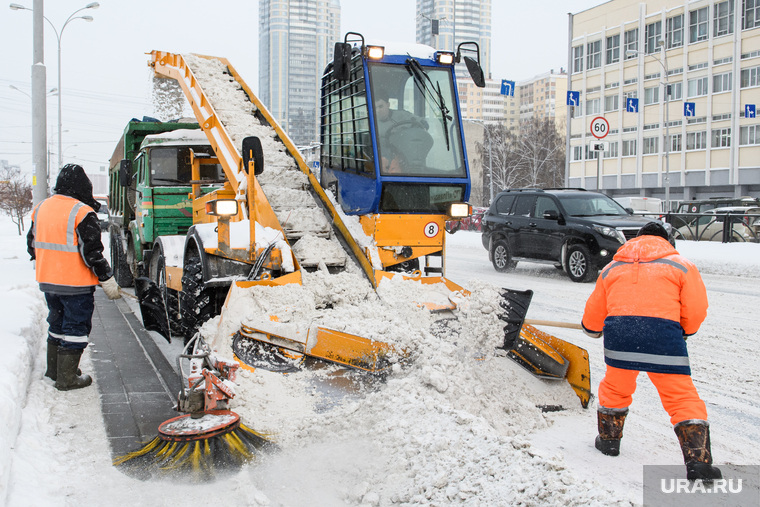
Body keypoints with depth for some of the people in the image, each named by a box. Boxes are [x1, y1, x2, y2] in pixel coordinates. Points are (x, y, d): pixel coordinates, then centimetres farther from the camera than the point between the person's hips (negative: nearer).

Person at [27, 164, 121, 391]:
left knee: (57, 323, 22)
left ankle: (54, 369, 34)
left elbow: (32, 244, 17)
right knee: (75, 328, 4)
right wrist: (108, 281, -10)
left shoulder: (41, 208, 6)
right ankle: (67, 378, 8)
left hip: (47, 281, 7)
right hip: (76, 284, -7)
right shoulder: (82, 213, -18)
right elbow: (92, 253, -19)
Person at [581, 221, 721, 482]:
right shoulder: (681, 265, 14)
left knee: (615, 388, 23)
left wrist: (592, 329, 48)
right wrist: (684, 331, 28)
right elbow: (696, 309, 8)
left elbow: (594, 312, 26)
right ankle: (698, 462, 2)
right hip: (663, 331, -2)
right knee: (682, 397, 7)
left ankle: (608, 440, 37)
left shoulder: (612, 267, 22)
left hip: (618, 330, 3)